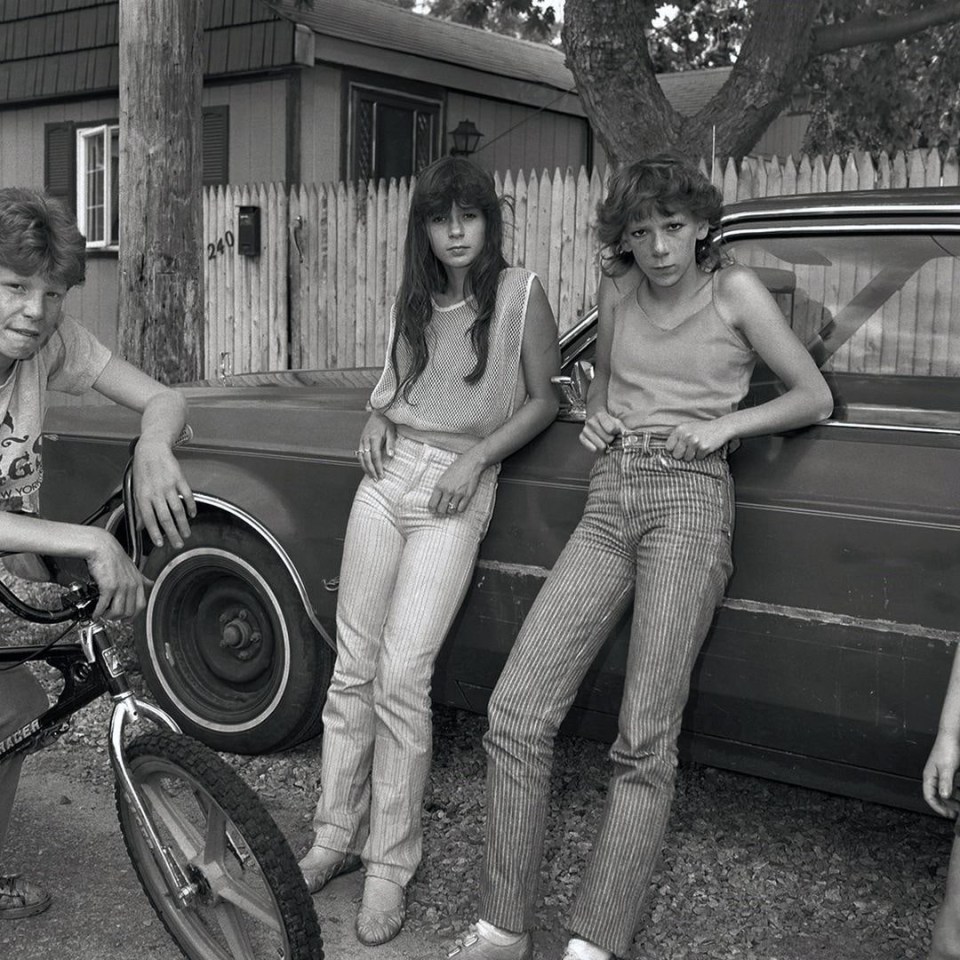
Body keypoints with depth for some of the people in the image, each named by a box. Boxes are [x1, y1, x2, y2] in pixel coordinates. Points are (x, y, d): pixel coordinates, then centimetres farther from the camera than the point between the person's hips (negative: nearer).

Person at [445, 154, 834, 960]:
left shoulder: (735, 291, 5)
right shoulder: (619, 292, 16)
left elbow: (815, 397, 7)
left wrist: (727, 423, -7)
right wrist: (595, 415, 10)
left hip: (691, 498, -4)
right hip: (607, 505, 4)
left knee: (645, 742, -11)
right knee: (516, 713, -8)